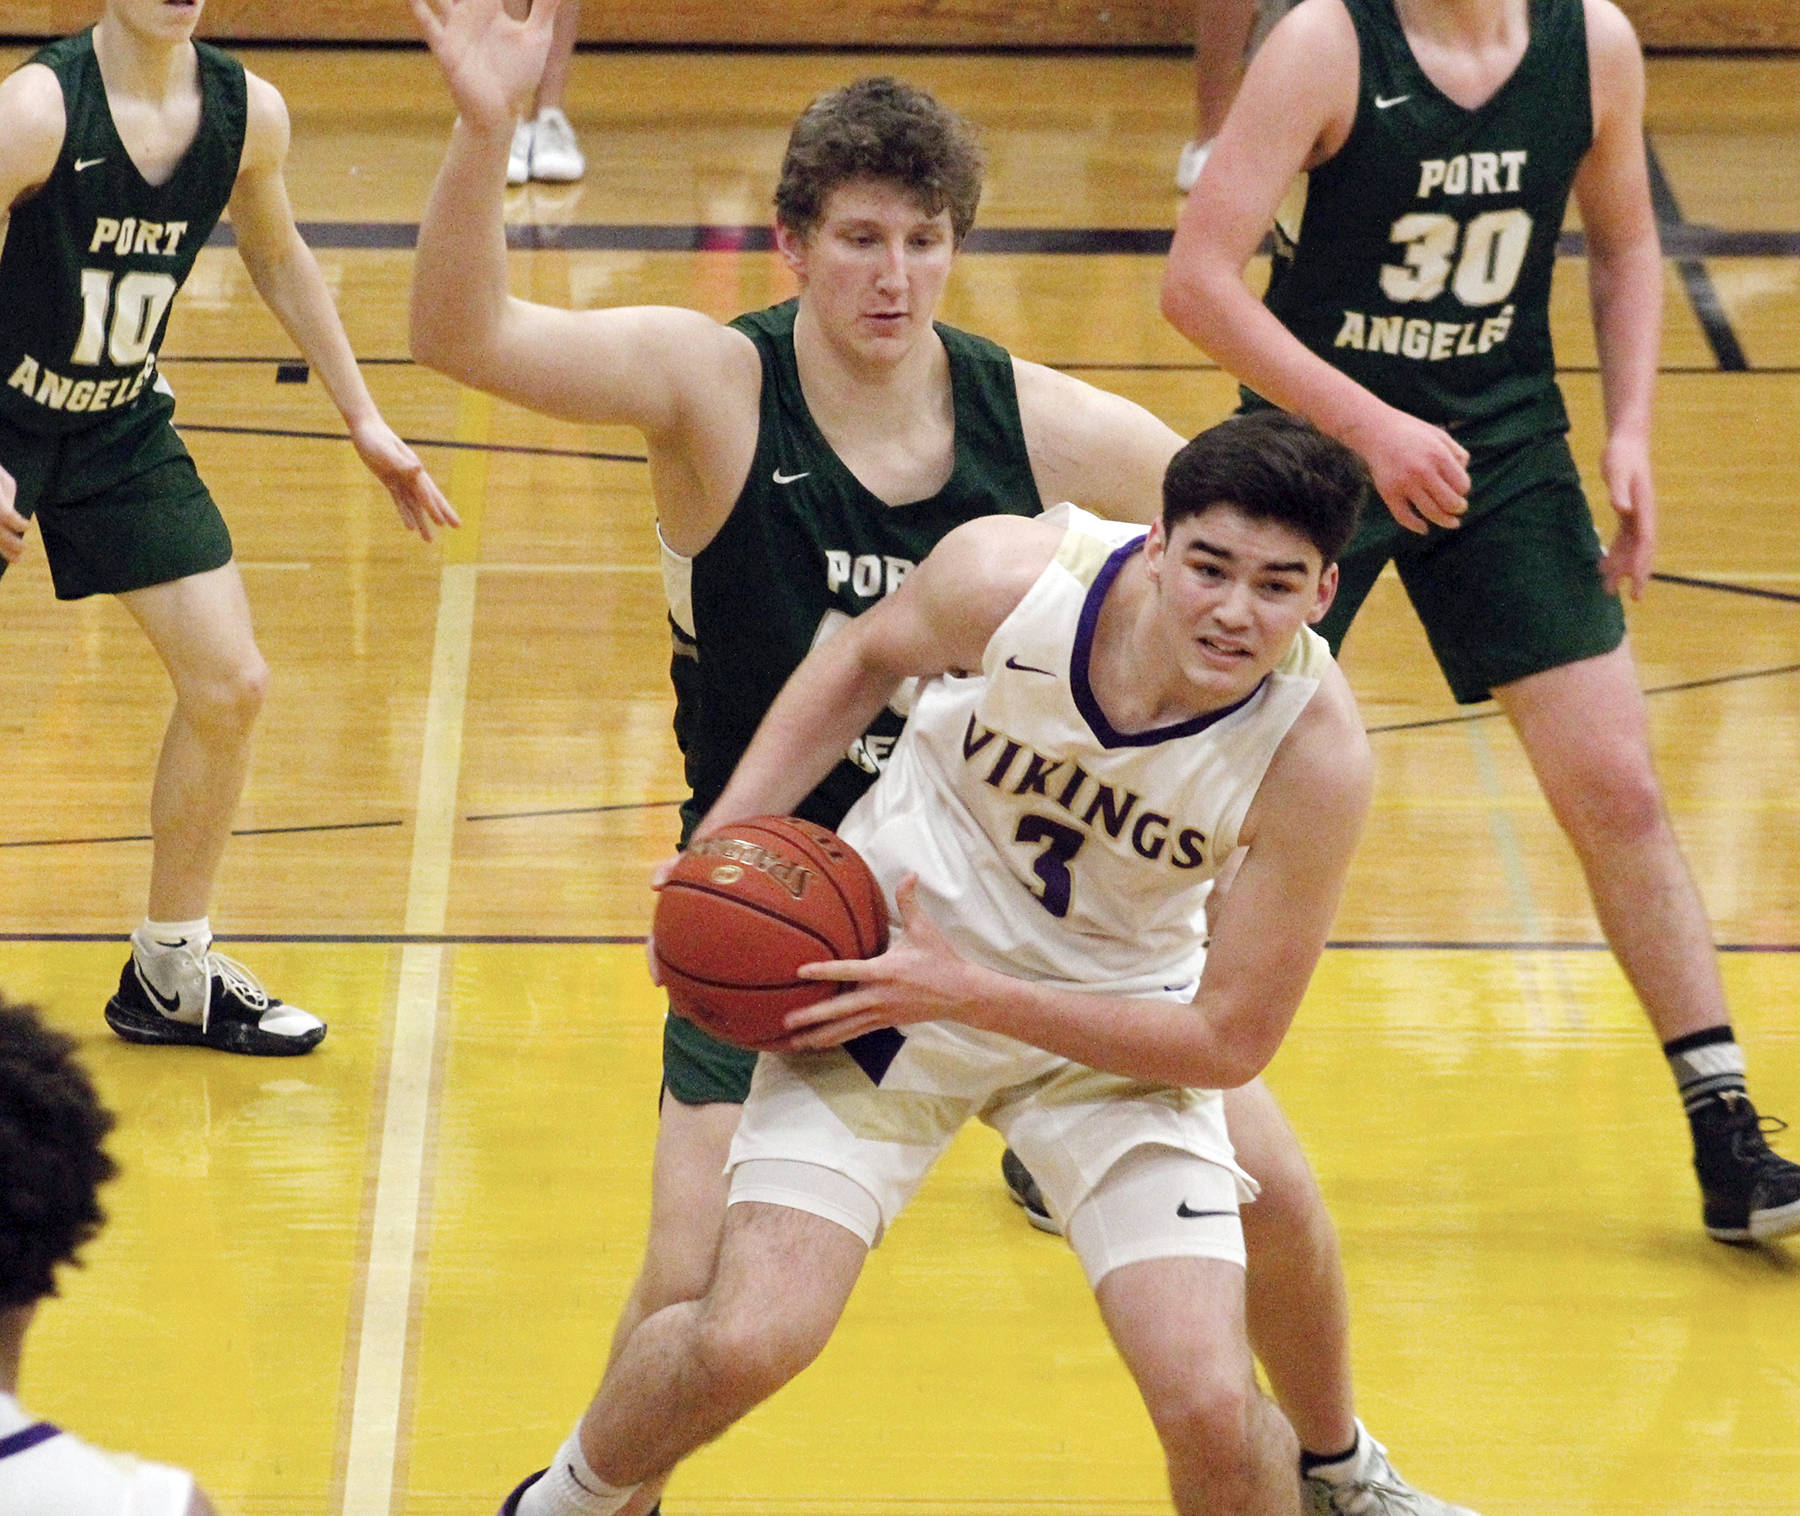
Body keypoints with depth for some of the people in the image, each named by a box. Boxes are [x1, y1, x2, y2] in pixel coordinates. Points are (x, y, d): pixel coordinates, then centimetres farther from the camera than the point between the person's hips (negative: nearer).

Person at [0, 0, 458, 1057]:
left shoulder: (248, 114, -8)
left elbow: (278, 257, 12)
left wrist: (366, 422, 14)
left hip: (124, 429, 5)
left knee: (231, 687, 2)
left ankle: (171, 975, 17)